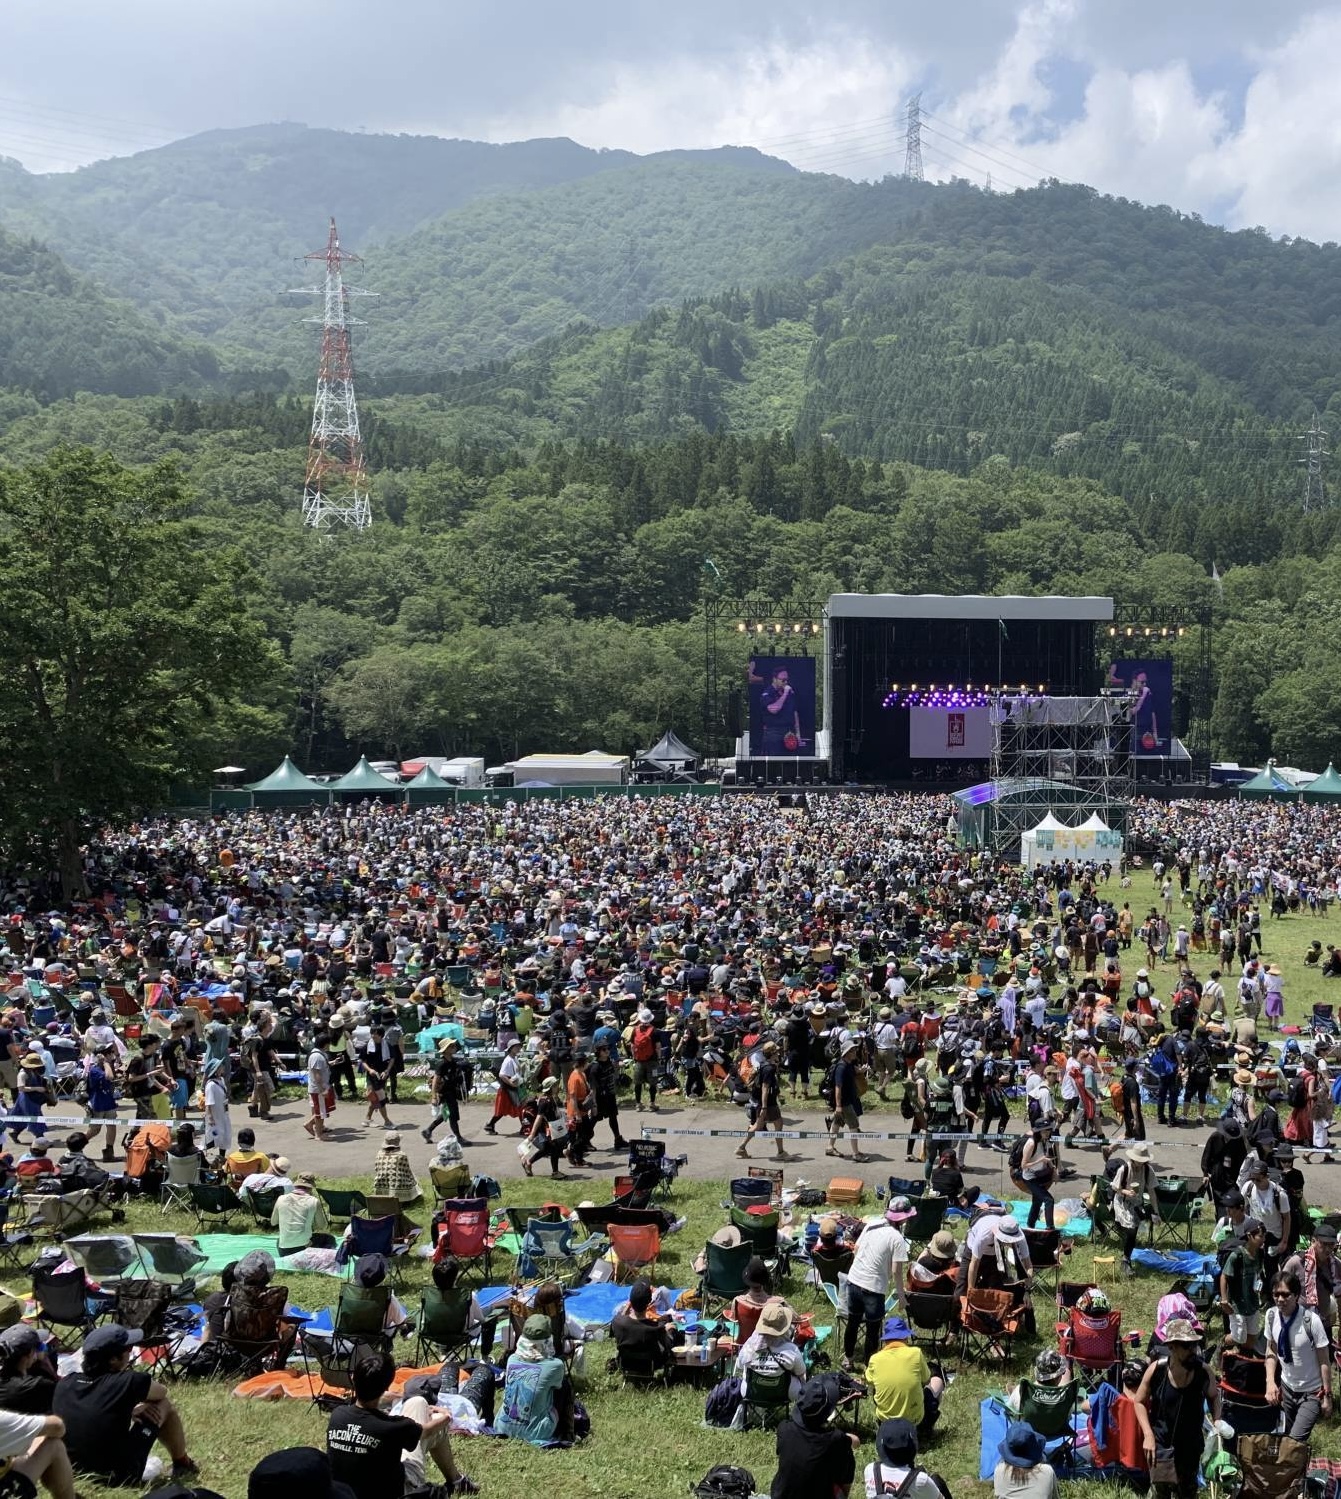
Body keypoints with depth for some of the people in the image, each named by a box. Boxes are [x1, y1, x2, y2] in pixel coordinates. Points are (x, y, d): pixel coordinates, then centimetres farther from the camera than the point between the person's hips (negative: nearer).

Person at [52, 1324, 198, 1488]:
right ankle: (182, 1464, 32)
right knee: (163, 1405, 9)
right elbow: (161, 1392, 4)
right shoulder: (127, 1382, -20)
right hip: (120, 1477, -5)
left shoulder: (64, 1384, -7)